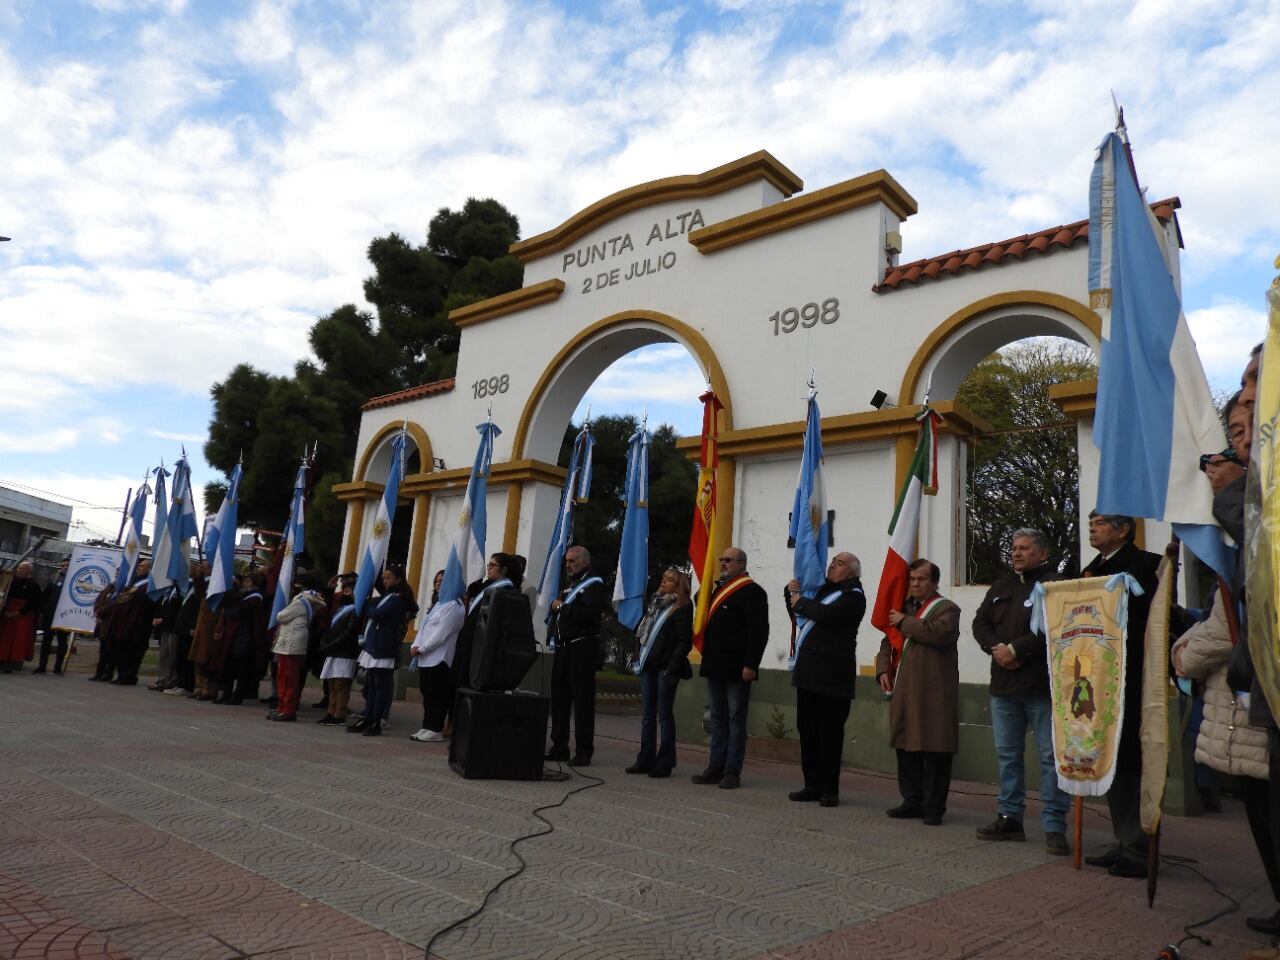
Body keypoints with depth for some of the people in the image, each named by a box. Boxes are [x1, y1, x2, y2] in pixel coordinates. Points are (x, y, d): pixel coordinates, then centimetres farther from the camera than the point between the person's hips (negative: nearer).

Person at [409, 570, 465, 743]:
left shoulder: (454, 605, -10)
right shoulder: (436, 604, 21)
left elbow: (442, 633, -16)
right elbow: (423, 627, 16)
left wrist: (422, 649, -13)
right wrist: (415, 646, 0)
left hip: (439, 657, -9)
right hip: (426, 657, 9)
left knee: (437, 695, -4)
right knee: (427, 694, 10)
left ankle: (436, 730, 0)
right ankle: (427, 728, 15)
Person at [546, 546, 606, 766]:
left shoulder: (593, 584, -6)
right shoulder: (568, 583, 21)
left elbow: (588, 613, -20)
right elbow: (556, 605, 24)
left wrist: (561, 607, -11)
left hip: (583, 647, -8)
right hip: (563, 646, 8)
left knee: (582, 700, -5)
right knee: (559, 696, 10)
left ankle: (584, 751, 0)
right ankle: (559, 747, 18)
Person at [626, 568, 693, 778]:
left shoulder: (682, 608, -7)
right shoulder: (655, 603, 15)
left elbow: (684, 642, -12)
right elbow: (640, 632, 20)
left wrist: (672, 669, -18)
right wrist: (641, 659, 12)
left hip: (666, 667, -7)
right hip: (649, 666, 7)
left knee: (664, 714, -1)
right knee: (648, 714, 11)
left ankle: (665, 763, 6)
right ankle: (645, 760, 17)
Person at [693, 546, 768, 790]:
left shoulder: (752, 592, -8)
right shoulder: (718, 589, 18)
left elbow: (759, 631, -15)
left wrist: (750, 665, -20)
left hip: (737, 669, -8)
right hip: (715, 667, 8)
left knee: (735, 719, -1)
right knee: (718, 719, 12)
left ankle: (732, 772, 5)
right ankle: (715, 768, 19)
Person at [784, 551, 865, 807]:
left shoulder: (853, 595, -5)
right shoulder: (823, 590, 21)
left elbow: (828, 615, -22)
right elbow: (799, 615, 29)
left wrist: (802, 602, -8)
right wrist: (792, 594, 11)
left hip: (831, 675, -8)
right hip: (808, 671, 8)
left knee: (829, 734, -1)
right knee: (807, 730, 10)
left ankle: (829, 790, 7)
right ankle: (812, 785, 19)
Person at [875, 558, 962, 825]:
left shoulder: (947, 609, -3)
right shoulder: (905, 608, 18)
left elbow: (939, 633, -24)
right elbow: (888, 642, 25)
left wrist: (905, 622, -14)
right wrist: (883, 670, 9)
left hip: (934, 695, -7)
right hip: (904, 693, 7)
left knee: (935, 751, -2)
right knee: (906, 748, 10)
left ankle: (933, 807, 7)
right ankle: (912, 801, 21)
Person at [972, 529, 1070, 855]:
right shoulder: (1000, 588, 17)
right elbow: (980, 623, 11)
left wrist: (1015, 649, -16)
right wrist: (997, 648, -8)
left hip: (1041, 685, -7)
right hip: (1004, 683, 7)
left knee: (1051, 756, -2)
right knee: (1007, 754, 12)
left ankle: (1054, 827, 4)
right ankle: (1009, 818, 21)